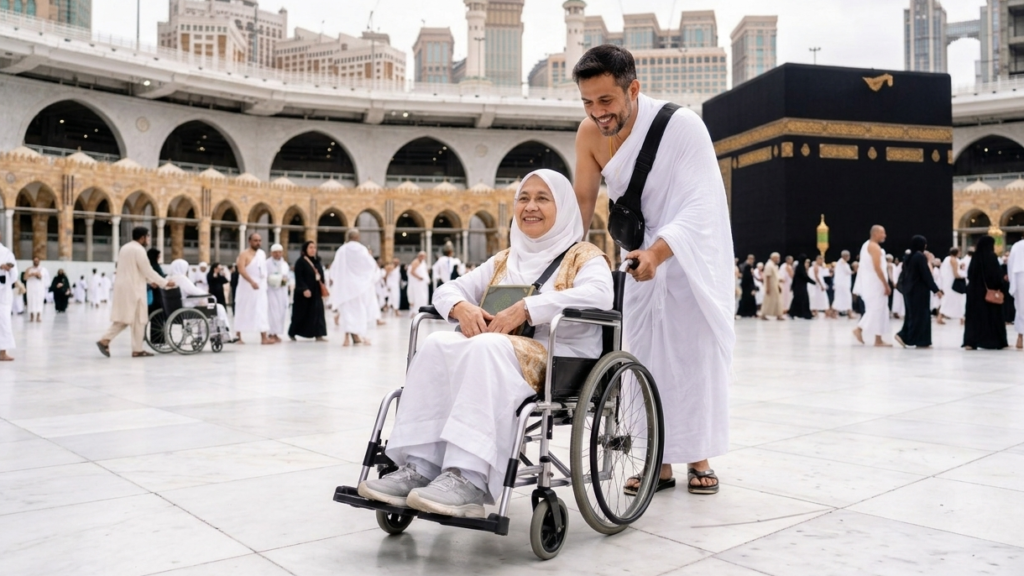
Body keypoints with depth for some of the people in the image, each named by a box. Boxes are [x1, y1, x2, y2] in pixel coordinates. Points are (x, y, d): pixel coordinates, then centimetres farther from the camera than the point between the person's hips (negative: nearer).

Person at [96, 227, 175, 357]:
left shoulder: (125, 248, 16)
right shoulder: (139, 250, -14)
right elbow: (148, 270, -15)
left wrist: (150, 281, 21)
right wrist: (164, 283, -7)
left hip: (123, 288, 9)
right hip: (133, 288, -9)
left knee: (124, 318, 11)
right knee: (138, 319, -1)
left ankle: (105, 340, 0)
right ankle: (137, 350, 3)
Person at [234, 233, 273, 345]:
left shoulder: (263, 254, 11)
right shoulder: (244, 255, -8)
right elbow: (241, 270, -21)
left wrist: (265, 281, 10)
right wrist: (252, 282, -31)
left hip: (261, 287, 5)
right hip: (247, 287, -5)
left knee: (261, 311, -2)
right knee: (243, 311, 3)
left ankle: (264, 338, -5)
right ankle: (238, 336, 13)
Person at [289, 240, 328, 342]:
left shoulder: (317, 261, 12)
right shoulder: (300, 262, -8)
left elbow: (321, 276, 14)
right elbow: (299, 277, -15)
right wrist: (304, 289, -23)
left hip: (316, 292, 6)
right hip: (304, 293, -6)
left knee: (317, 312, 0)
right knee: (301, 313, 4)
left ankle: (318, 335, 0)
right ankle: (292, 333, 22)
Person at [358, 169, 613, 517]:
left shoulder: (584, 257, 6)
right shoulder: (504, 261, 24)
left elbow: (599, 295, -17)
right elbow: (448, 289, 19)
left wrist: (526, 308, -22)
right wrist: (463, 307, -6)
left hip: (561, 363, -6)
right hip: (499, 355, 6)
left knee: (487, 347, -35)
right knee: (438, 345, -22)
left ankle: (469, 480, -44)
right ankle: (419, 469, -31)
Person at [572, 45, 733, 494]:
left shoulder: (681, 125, -27)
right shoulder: (590, 133, -12)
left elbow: (702, 206, -32)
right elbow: (583, 200, -6)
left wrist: (659, 252, -47)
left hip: (695, 254, -4)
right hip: (644, 253, 5)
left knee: (698, 353, -1)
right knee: (647, 354, 4)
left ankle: (699, 458, 12)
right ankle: (660, 461, 13)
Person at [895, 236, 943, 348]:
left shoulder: (907, 257, 10)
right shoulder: (921, 257, -15)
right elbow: (926, 275, -16)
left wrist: (903, 288, 22)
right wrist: (936, 289, -12)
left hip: (909, 289, 8)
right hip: (919, 290, -8)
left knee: (912, 314, 13)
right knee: (921, 314, -1)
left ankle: (903, 335, 3)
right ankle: (921, 341, 2)